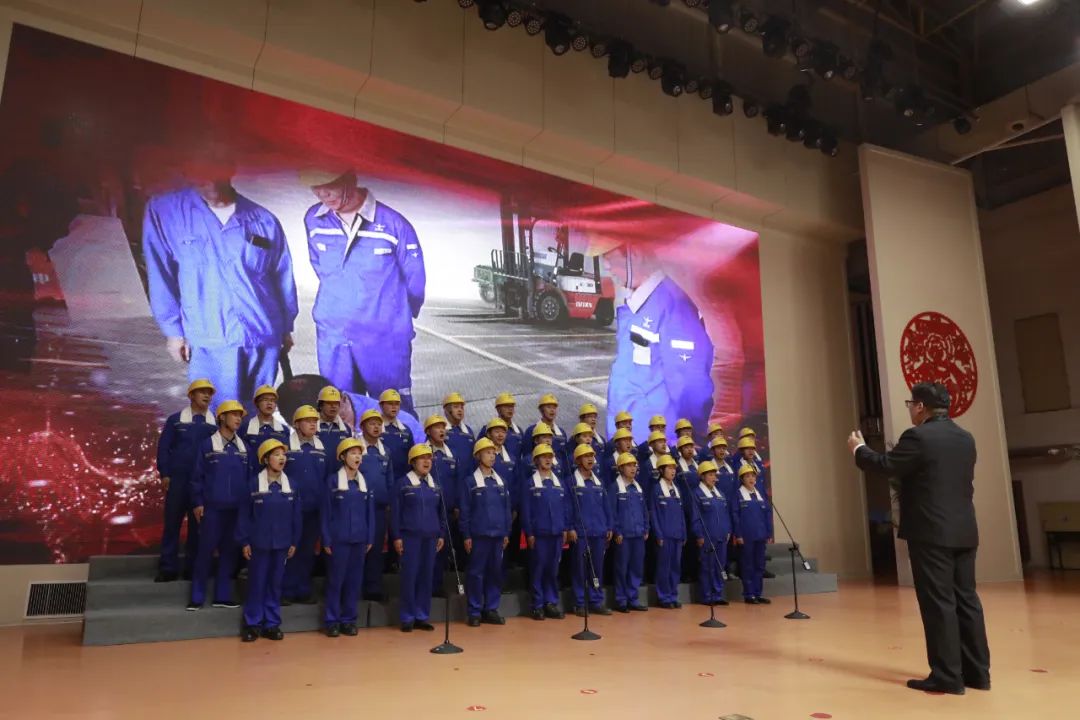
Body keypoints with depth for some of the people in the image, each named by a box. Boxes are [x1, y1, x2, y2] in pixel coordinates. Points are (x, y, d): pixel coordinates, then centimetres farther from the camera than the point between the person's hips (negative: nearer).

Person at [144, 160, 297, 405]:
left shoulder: (263, 220, 5)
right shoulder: (165, 211, -1)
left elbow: (283, 276, 12)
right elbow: (160, 275, 1)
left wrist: (286, 327, 15)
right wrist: (173, 329, 1)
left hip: (264, 336, 2)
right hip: (210, 341, -2)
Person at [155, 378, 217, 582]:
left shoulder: (215, 424, 4)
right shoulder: (175, 420, 2)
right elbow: (163, 447, 2)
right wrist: (164, 474, -5)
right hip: (177, 480, -1)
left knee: (197, 525, 6)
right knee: (172, 523, 2)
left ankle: (193, 567, 15)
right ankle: (168, 568, 9)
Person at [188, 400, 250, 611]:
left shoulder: (243, 447, 7)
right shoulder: (207, 444, -3)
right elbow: (197, 475, -3)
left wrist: (248, 503, 9)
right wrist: (197, 503, -6)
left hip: (237, 509, 4)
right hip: (213, 507, -4)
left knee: (229, 551, 8)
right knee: (206, 550, 0)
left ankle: (222, 595, 17)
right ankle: (197, 597, 11)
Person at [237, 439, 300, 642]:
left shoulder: (290, 485, 0)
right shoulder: (255, 483, -8)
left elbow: (296, 515, 5)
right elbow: (244, 514, -5)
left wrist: (294, 542, 4)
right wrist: (244, 541, -6)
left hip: (281, 543, 3)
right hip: (259, 543, -2)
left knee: (275, 584, 10)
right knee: (256, 583, 4)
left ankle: (272, 624, 19)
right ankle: (252, 624, 16)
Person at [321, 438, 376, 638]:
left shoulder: (364, 482, 7)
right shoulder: (333, 481, -3)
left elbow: (370, 512, 9)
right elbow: (325, 512, -3)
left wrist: (370, 538, 4)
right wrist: (326, 540, -7)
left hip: (359, 539, 4)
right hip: (339, 539, -3)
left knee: (355, 579, 8)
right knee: (336, 579, 2)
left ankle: (349, 619, 18)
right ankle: (333, 620, 12)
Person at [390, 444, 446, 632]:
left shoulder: (435, 485, 10)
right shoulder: (403, 483, -4)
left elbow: (441, 512, 15)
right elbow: (395, 512, -5)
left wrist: (442, 535, 10)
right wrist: (396, 537, -9)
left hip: (430, 538, 4)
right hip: (410, 537, -4)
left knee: (426, 576, 7)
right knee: (410, 576, -2)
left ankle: (422, 617, 16)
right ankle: (407, 618, 8)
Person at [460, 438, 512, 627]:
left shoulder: (501, 482, 10)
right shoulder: (470, 482, -3)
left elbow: (507, 509, 12)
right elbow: (465, 511, -3)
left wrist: (507, 533, 8)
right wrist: (466, 536, -7)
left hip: (498, 535, 4)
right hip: (478, 534, -4)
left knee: (495, 572, 8)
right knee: (476, 573, 1)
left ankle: (491, 610, 19)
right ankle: (474, 612, 10)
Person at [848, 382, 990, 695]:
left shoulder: (918, 437, -14)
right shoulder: (965, 438, 11)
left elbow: (885, 466, -10)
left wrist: (859, 449, 8)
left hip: (931, 533, -8)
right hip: (964, 531, 8)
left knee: (938, 603, -2)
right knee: (966, 599, 13)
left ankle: (947, 676, 3)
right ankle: (977, 672, 19)